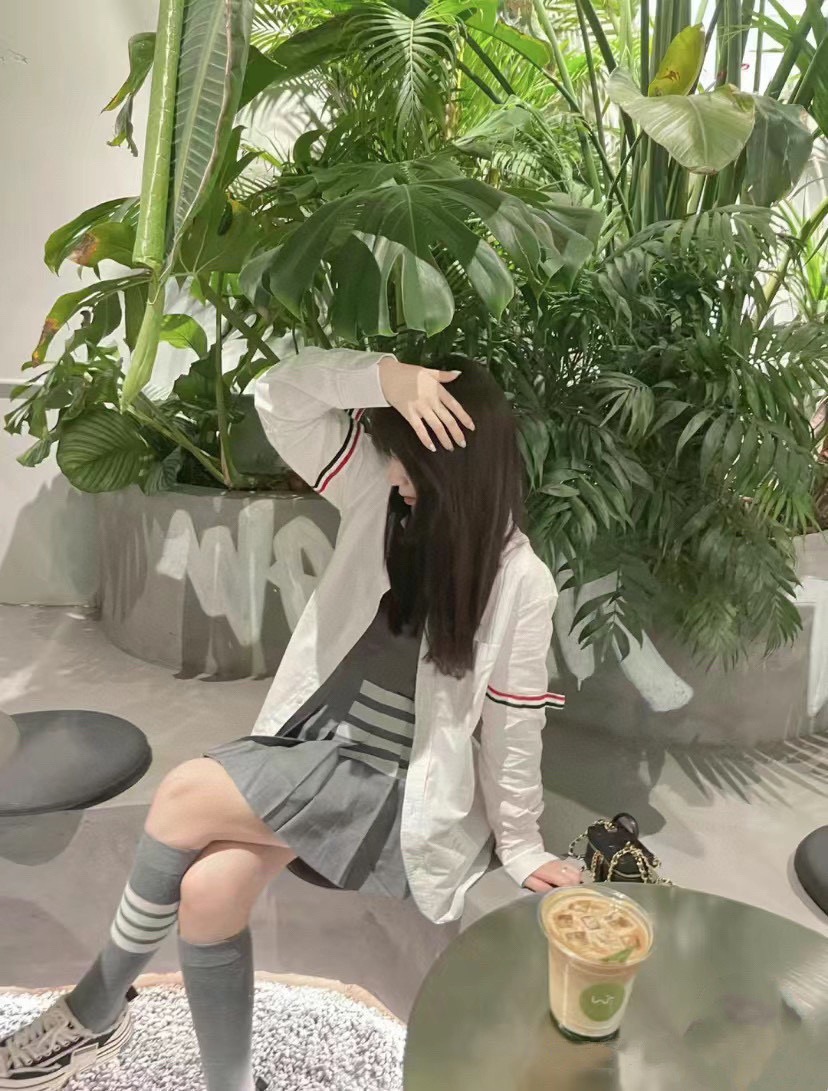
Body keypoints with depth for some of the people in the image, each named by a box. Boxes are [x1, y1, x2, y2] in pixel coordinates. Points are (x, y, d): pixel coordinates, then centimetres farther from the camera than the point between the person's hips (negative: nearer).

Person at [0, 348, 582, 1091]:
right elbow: (281, 396, -9)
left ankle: (98, 1011, 8)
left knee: (188, 797, -18)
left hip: (397, 793, -5)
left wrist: (520, 849, 1)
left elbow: (512, 726, -6)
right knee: (209, 886, -20)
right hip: (315, 750, 5)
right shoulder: (383, 493, -1)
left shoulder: (520, 583, -12)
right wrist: (388, 376, -23)